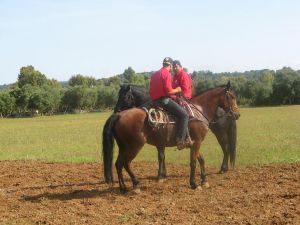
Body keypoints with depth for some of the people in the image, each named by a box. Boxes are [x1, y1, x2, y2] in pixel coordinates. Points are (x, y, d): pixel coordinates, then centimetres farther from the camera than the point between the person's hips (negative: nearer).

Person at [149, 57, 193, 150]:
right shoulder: (167, 74, -10)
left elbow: (151, 90, 19)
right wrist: (177, 90, 1)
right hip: (164, 99, -10)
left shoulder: (154, 74, 17)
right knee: (184, 115, -10)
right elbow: (169, 91, -18)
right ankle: (180, 140, -19)